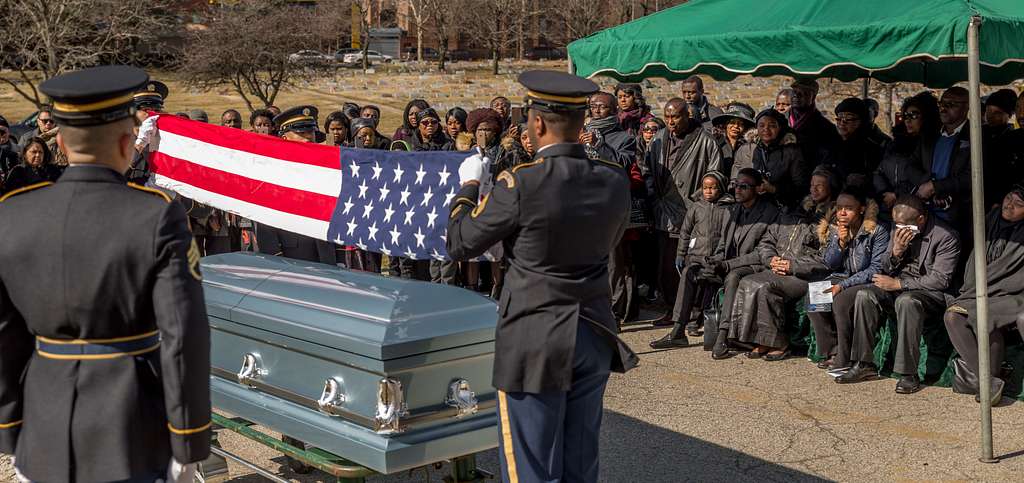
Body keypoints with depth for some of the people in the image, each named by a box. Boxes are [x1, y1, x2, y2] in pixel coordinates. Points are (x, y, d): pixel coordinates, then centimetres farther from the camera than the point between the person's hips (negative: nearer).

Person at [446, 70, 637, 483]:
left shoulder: (521, 183, -18)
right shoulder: (614, 181, -2)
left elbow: (459, 244, -5)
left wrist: (469, 184, 10)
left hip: (535, 343, -6)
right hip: (594, 336, 6)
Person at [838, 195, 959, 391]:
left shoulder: (946, 237, -12)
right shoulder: (899, 232, 9)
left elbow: (940, 280, -17)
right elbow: (886, 269, 13)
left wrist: (898, 284, -18)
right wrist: (896, 252, -10)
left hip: (931, 293, -6)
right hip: (899, 286, 6)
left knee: (906, 301, -38)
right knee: (865, 295, -20)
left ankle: (909, 374, -32)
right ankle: (863, 364, -16)